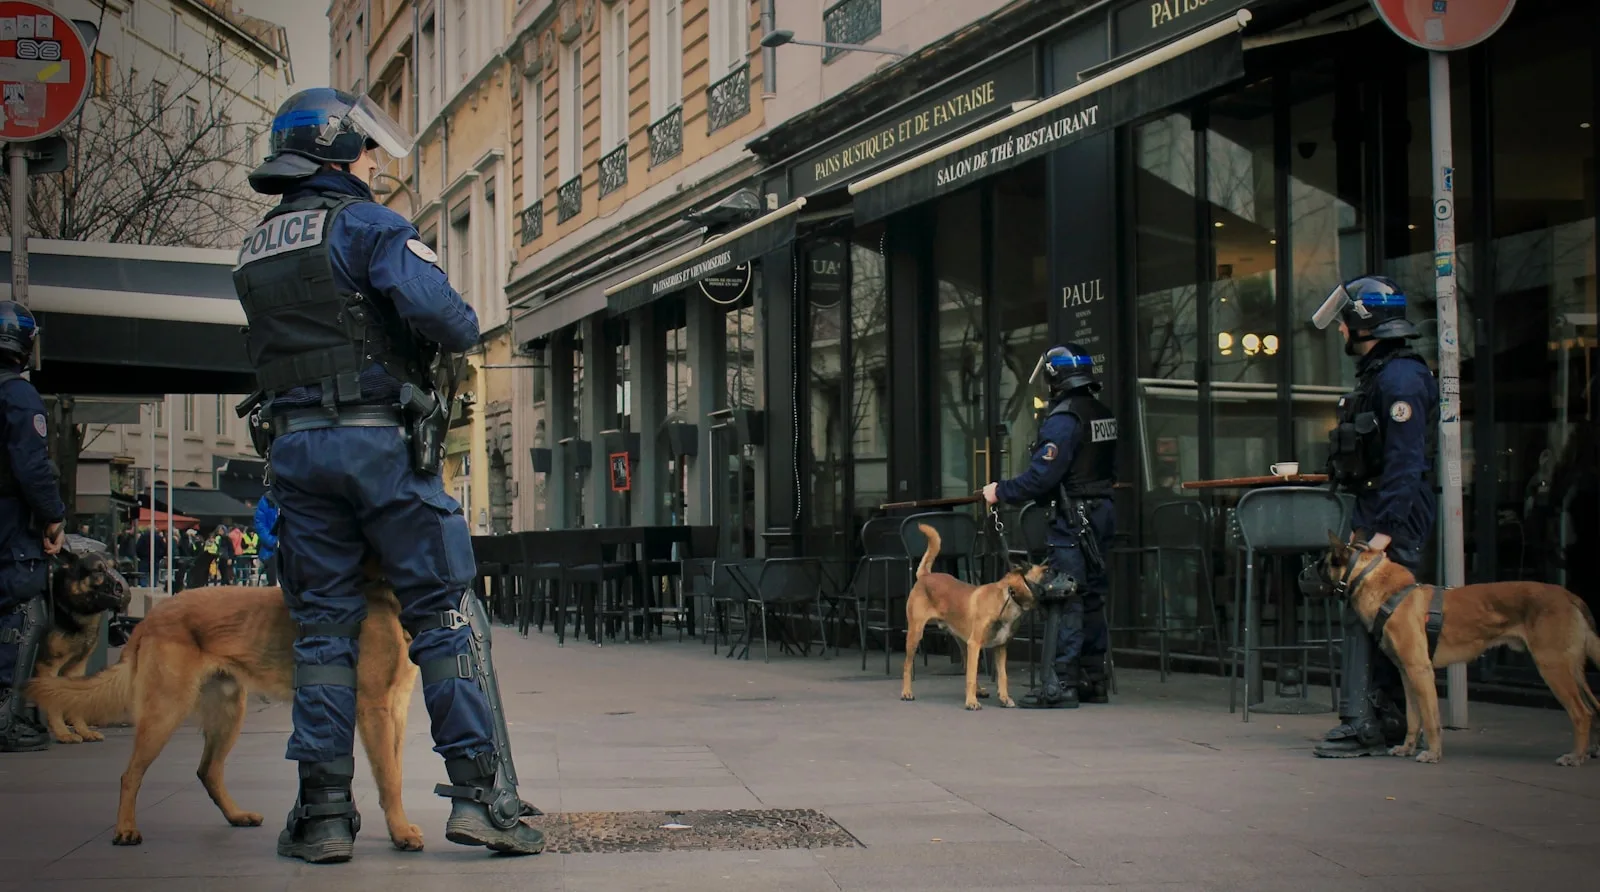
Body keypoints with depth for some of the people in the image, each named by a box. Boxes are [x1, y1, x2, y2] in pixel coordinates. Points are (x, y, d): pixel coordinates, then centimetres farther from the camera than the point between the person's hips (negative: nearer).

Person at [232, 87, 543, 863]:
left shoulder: (254, 253, 19)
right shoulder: (366, 225, -4)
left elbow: (279, 345, 18)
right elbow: (436, 311, -17)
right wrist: (464, 331, 4)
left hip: (292, 444, 6)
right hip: (380, 440, -6)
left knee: (323, 626, 7)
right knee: (446, 615, -2)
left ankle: (324, 812, 3)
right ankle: (479, 792, -6)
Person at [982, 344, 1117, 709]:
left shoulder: (1063, 420, -17)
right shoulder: (1103, 415, 12)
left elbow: (1042, 476, -21)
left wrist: (1001, 492, -11)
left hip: (1072, 521, -9)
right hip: (1101, 513, 9)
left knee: (1063, 600, -8)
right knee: (1091, 597, 15)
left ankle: (1060, 685, -10)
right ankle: (1093, 680, 20)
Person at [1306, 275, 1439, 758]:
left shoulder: (1400, 377, -14)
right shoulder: (1376, 375, 19)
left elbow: (1406, 461, -20)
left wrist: (1386, 531, -23)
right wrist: (1362, 524, 21)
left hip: (1394, 519, -10)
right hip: (1375, 517, 10)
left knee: (1367, 618, -12)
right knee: (1368, 618, 11)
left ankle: (1363, 725, -12)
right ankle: (1390, 721, 16)